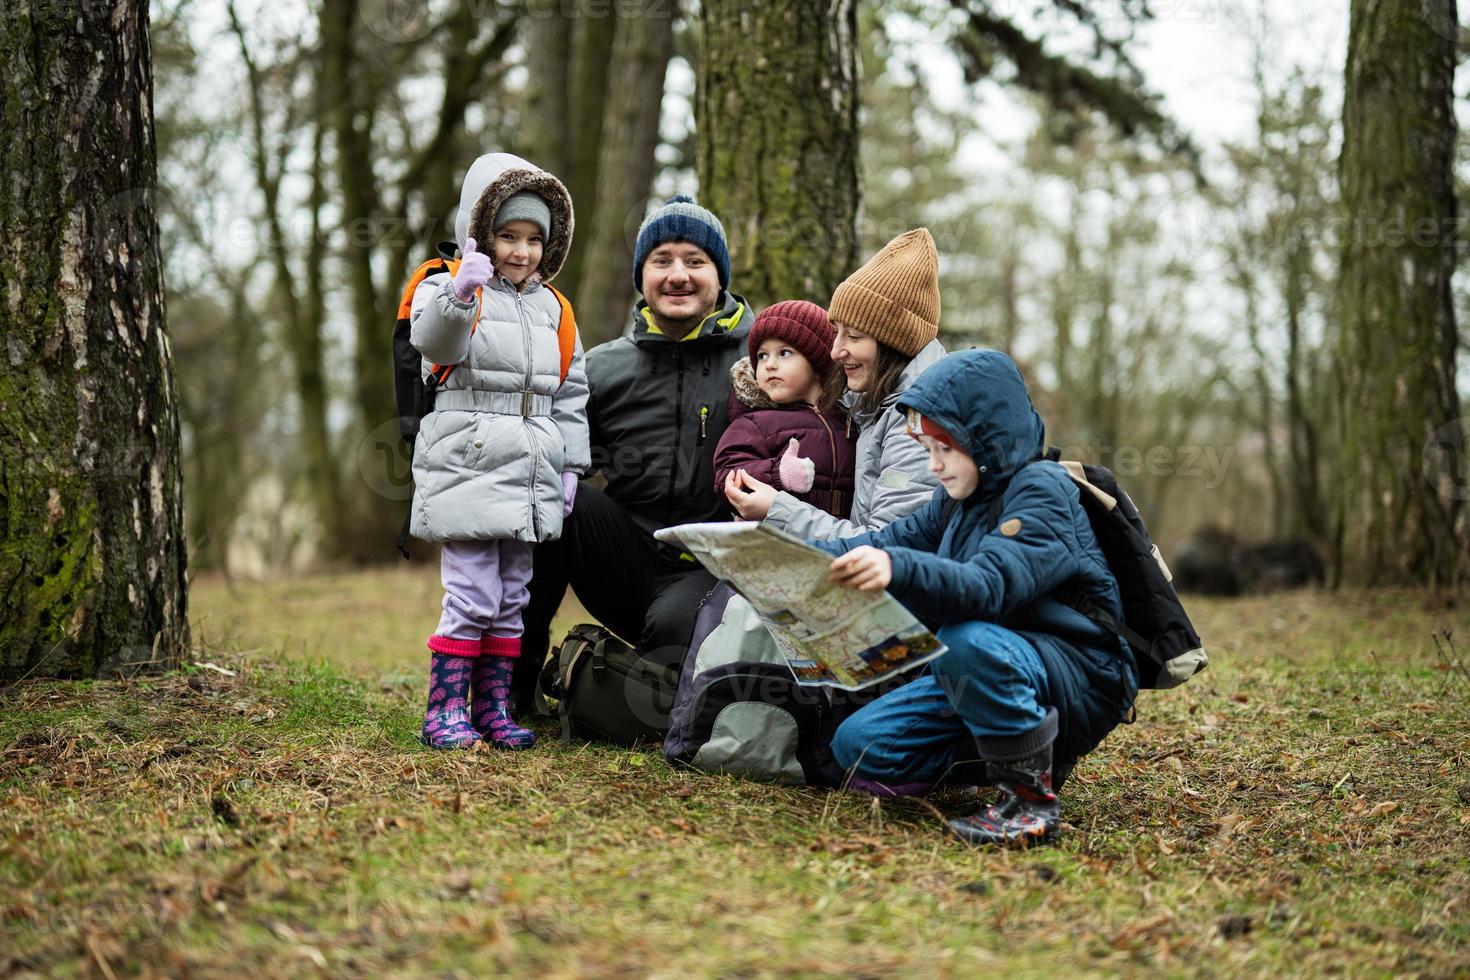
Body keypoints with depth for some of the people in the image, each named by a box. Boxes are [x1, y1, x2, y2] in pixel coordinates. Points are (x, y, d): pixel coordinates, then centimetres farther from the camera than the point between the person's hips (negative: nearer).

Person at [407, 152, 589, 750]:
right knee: (472, 597, -8)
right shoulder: (446, 287, -2)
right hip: (467, 470, -6)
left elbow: (571, 393, 19)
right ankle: (444, 710, 1)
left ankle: (493, 707, 19)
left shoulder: (551, 308, 16)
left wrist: (569, 465, 13)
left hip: (529, 477, 6)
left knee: (511, 600, 11)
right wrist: (460, 295, -43)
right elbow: (435, 341, -25)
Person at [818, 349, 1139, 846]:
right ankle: (1020, 753, 9)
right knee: (858, 746, -4)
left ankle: (1031, 798, -21)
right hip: (992, 671, 9)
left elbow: (991, 586, -35)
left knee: (967, 642, -39)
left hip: (1081, 679, -9)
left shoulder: (1043, 492, -19)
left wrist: (898, 568, -52)